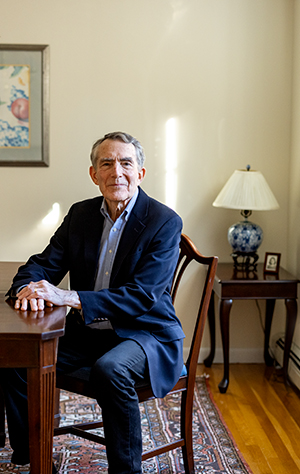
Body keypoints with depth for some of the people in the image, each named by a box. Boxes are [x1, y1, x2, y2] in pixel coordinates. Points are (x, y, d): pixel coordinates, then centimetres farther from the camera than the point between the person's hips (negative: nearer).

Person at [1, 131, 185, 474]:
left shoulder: (165, 222, -11)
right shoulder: (80, 214, 7)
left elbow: (142, 295, -21)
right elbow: (43, 264, 6)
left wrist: (71, 298, -31)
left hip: (145, 333, -5)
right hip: (86, 333, 6)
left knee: (110, 369, -36)